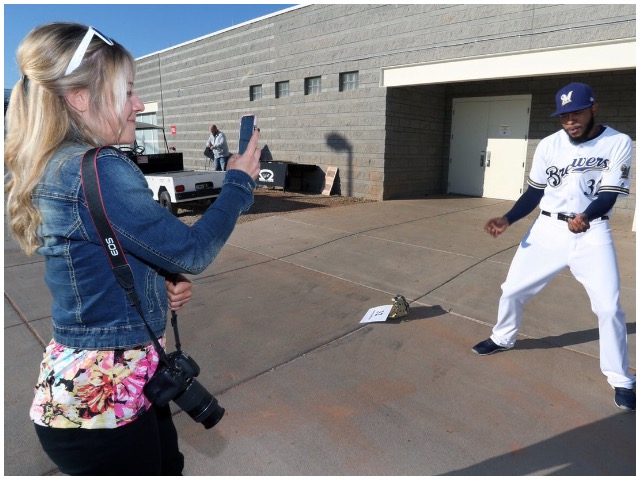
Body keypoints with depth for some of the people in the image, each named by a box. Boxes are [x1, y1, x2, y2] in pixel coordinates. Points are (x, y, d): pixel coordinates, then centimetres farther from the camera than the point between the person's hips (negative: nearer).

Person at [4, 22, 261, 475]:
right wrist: (239, 183, -7)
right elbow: (189, 250, -19)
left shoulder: (53, 168, 5)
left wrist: (167, 282, -2)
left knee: (168, 464, 25)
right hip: (103, 398, -8)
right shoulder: (100, 169, -24)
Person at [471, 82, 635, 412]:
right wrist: (507, 219, -11)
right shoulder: (549, 145, 0)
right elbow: (534, 193, 5)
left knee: (609, 306, -6)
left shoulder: (619, 143, -6)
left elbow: (608, 195, -14)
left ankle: (620, 379, 17)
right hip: (548, 229, 3)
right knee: (512, 289, 4)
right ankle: (502, 339, 33)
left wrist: (585, 217, -36)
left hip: (592, 233, -2)